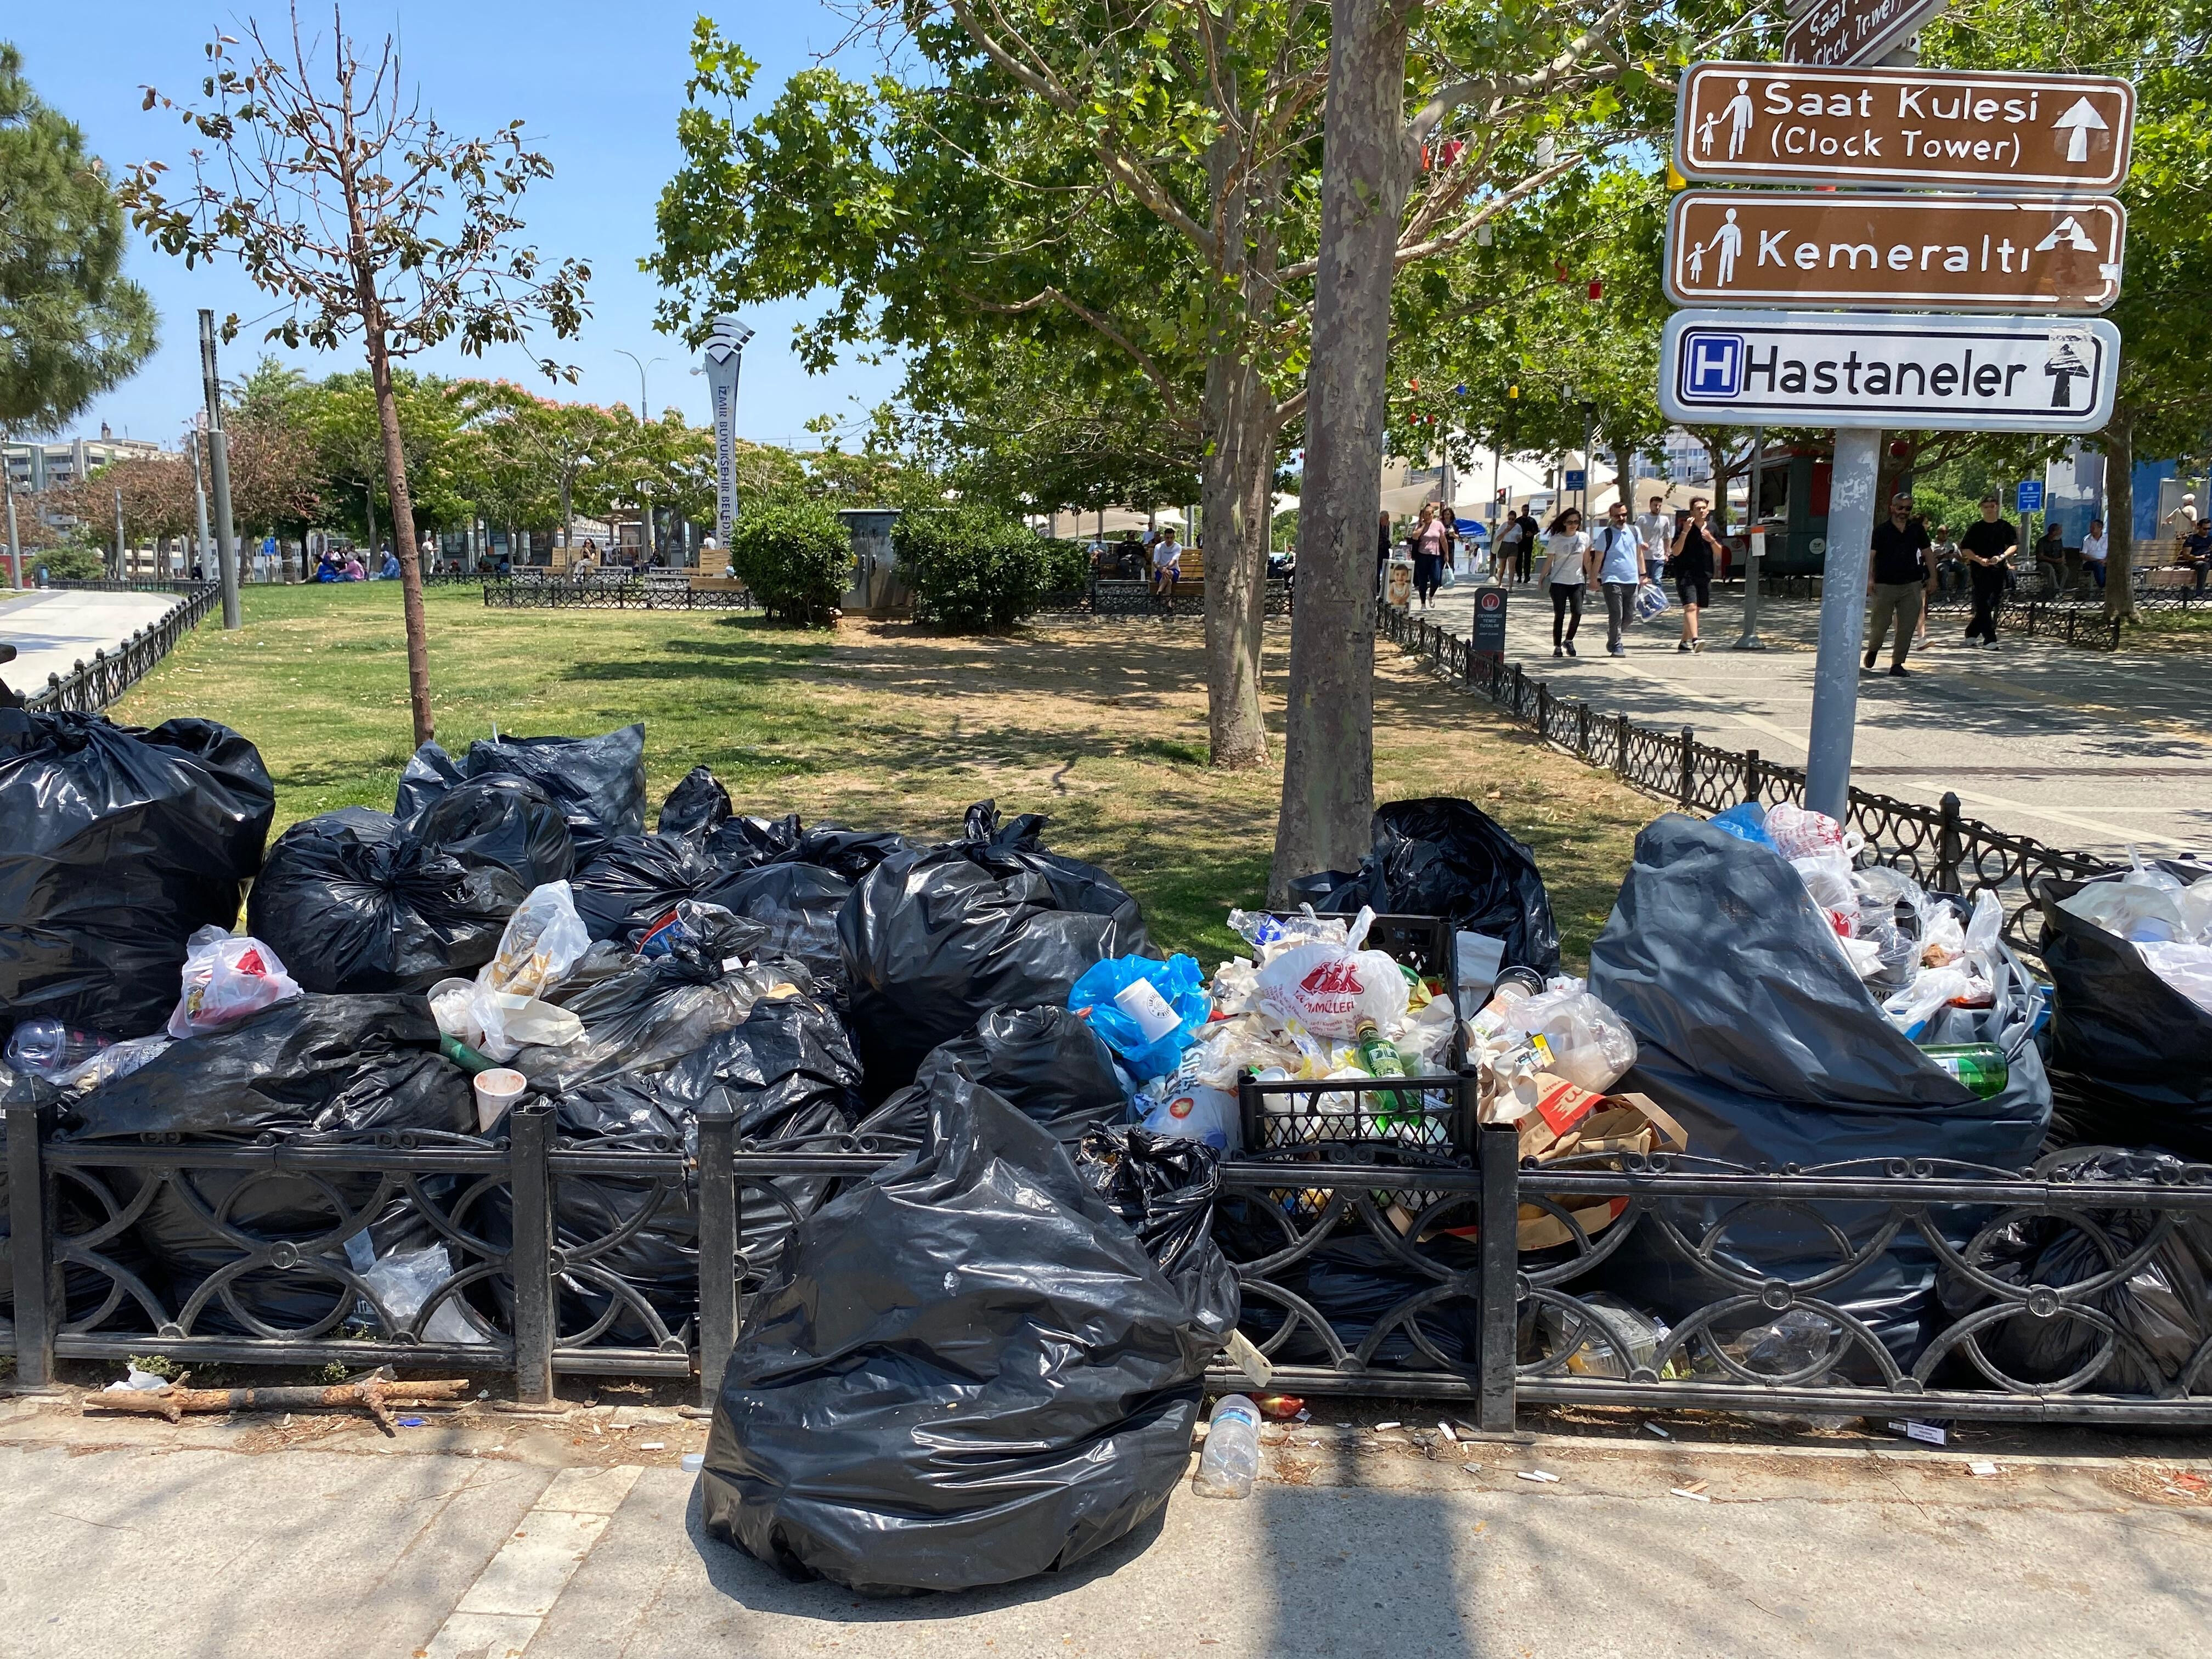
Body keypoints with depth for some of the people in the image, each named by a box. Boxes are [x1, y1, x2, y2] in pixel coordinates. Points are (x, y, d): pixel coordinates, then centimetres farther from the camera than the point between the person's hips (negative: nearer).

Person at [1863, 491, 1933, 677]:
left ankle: (1897, 663, 5)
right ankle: (1873, 649, 33)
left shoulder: (1917, 529, 8)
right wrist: (1869, 578, -16)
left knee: (1907, 627, -2)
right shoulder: (1881, 530, -2)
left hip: (1911, 585, 2)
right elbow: (1870, 555, -5)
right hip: (1884, 585, -2)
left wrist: (1932, 576, 11)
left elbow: (1927, 553, 15)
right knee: (1879, 624, 2)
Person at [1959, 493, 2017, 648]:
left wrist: (2002, 557, -11)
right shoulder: (1975, 528, 4)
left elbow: (2014, 545, 7)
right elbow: (1965, 549, 2)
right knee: (1983, 605, -7)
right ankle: (1989, 640, -6)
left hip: (1999, 569, 3)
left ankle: (1971, 632, 20)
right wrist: (1979, 560, -13)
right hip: (1980, 570, -3)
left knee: (1993, 603, 5)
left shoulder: (2005, 527, 8)